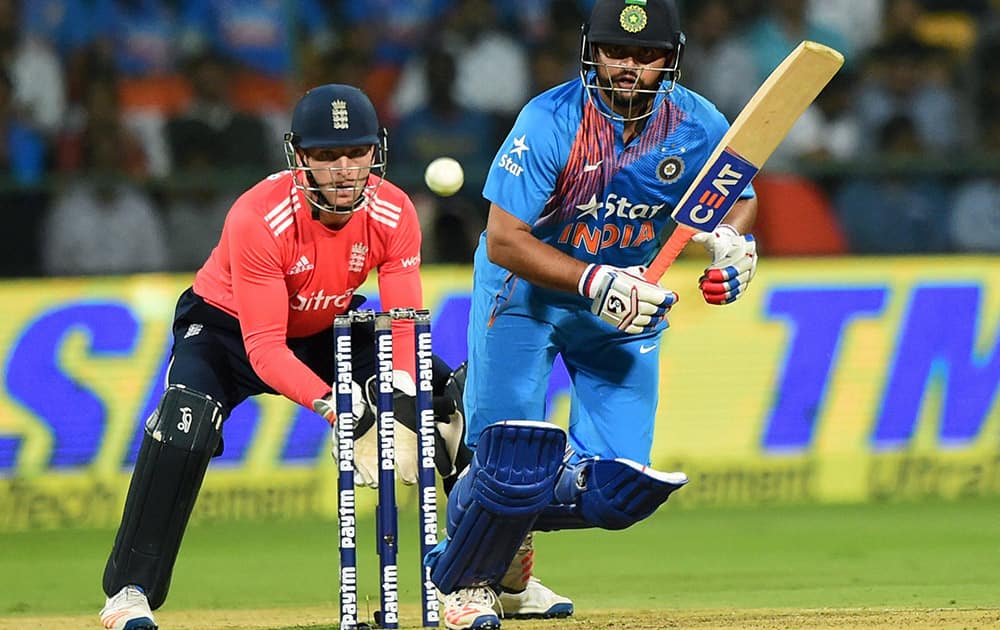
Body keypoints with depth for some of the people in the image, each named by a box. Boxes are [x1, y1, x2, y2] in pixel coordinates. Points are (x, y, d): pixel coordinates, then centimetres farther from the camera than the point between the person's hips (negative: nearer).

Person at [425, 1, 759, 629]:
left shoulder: (700, 128, -14)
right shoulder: (550, 123, -25)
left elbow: (740, 200, 5)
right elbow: (504, 241, -25)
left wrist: (731, 242, -18)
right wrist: (597, 283, -34)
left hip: (627, 304, 4)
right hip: (525, 292, -4)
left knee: (617, 492, -5)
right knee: (517, 465, -17)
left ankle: (512, 517, 28)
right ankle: (465, 578, 14)